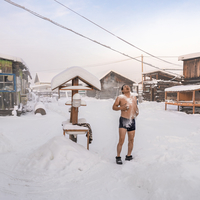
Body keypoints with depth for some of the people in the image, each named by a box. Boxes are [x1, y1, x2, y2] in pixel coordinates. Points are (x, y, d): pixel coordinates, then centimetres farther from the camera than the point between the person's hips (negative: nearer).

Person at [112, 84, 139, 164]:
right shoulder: (120, 97, 1)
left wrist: (137, 111, 5)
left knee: (131, 140, 10)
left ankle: (129, 155, 26)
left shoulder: (134, 97, 15)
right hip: (123, 120, -5)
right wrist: (121, 108, -15)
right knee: (121, 140, -9)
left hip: (132, 121, 5)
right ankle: (118, 157, 4)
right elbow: (114, 107, 3)